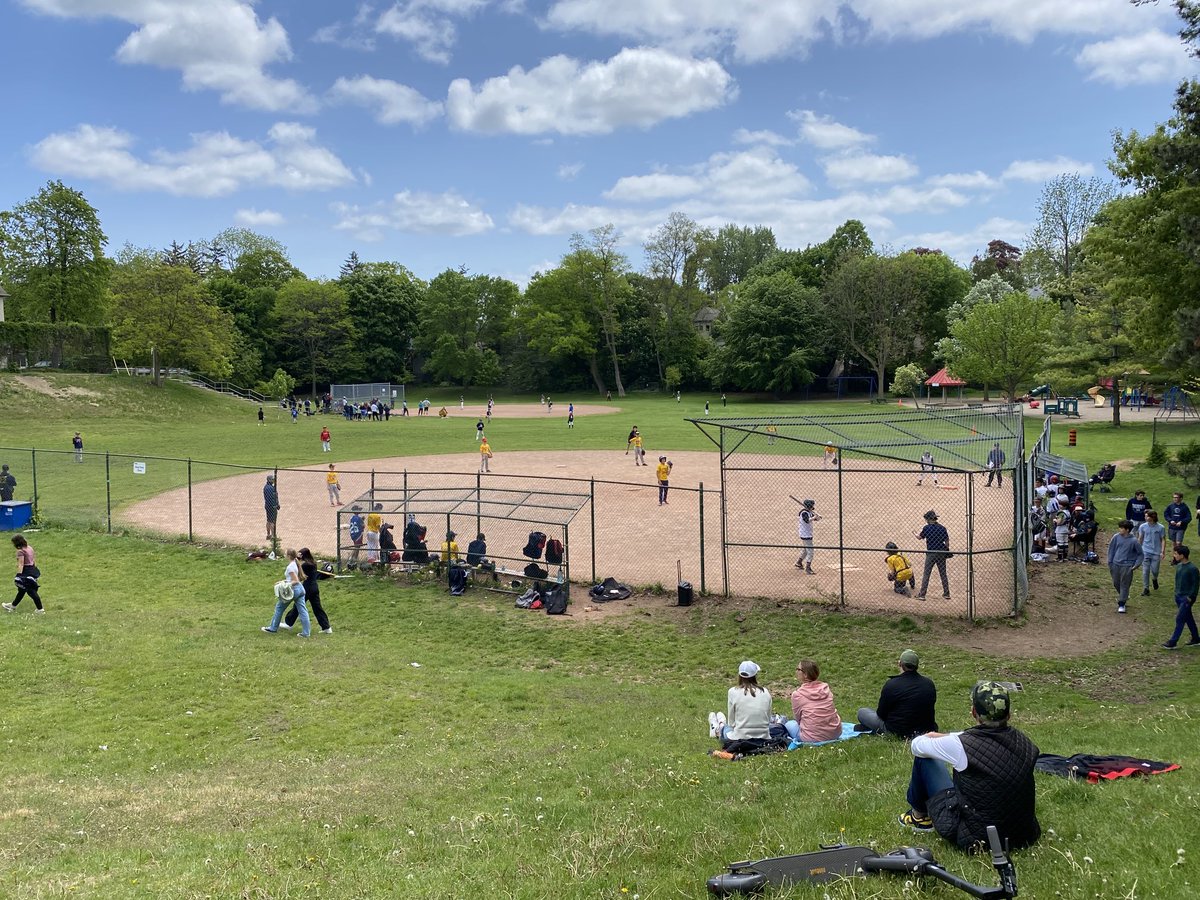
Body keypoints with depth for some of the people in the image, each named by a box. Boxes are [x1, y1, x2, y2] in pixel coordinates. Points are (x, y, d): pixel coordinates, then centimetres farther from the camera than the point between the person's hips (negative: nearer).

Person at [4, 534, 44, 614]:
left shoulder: (20, 551, -17)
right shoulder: (30, 548, 9)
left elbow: (21, 564, -22)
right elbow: (34, 560, 16)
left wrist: (19, 575, -23)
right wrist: (34, 570, 25)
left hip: (26, 571, -10)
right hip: (33, 570, 10)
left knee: (31, 591, -3)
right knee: (22, 589, 22)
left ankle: (40, 609, 0)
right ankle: (13, 606, 38)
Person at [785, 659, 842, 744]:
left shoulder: (797, 694, -9)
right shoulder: (826, 688, 2)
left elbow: (797, 718, 3)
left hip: (812, 738, -3)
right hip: (836, 733, 4)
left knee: (789, 724, 22)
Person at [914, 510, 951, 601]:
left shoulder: (926, 528, -9)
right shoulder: (942, 528, 1)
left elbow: (919, 538, 5)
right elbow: (947, 541, 5)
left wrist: (916, 534, 27)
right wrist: (947, 551, 17)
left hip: (931, 553, -4)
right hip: (942, 552, 4)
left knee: (926, 574, 0)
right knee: (943, 574, 12)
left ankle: (922, 594, -2)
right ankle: (946, 594, 16)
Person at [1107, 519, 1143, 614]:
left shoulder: (1133, 541, -12)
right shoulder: (1116, 537, -5)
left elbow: (1140, 554, -1)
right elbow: (1111, 549, 6)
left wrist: (1136, 564, -9)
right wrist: (1110, 562, 4)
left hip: (1127, 566, -4)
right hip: (1116, 564, 4)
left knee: (1124, 585, 0)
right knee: (1116, 583, 15)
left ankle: (1122, 604, 7)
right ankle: (1123, 596, 42)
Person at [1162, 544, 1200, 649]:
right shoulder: (1179, 565, 4)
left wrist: (1191, 597, -16)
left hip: (1187, 598, -8)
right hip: (1178, 596, 8)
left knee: (1180, 619, -7)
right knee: (1188, 618, 17)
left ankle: (1173, 642, -3)